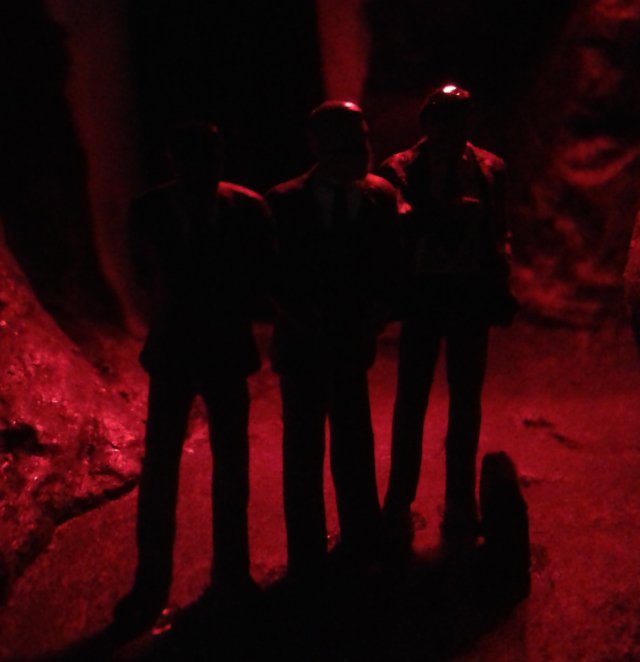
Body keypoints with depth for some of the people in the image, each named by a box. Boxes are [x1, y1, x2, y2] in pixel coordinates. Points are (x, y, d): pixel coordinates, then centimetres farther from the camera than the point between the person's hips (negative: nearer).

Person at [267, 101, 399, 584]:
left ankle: (361, 545, 32)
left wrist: (372, 319, -10)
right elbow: (275, 277, -7)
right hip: (303, 345, -2)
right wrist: (308, 323, -13)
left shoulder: (381, 196, -5)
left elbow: (389, 269, 1)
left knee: (354, 445, 13)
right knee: (303, 451, 9)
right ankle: (307, 557, 25)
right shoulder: (285, 203, -13)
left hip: (353, 344, 2)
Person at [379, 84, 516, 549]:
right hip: (422, 296, -2)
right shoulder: (400, 170, -5)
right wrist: (449, 211, -27)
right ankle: (399, 506, 14)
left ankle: (461, 505, 22)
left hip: (471, 296, 3)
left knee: (466, 402, 10)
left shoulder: (489, 169, 3)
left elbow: (498, 233, 7)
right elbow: (400, 226, -17)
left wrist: (499, 285, -4)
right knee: (411, 401, 4)